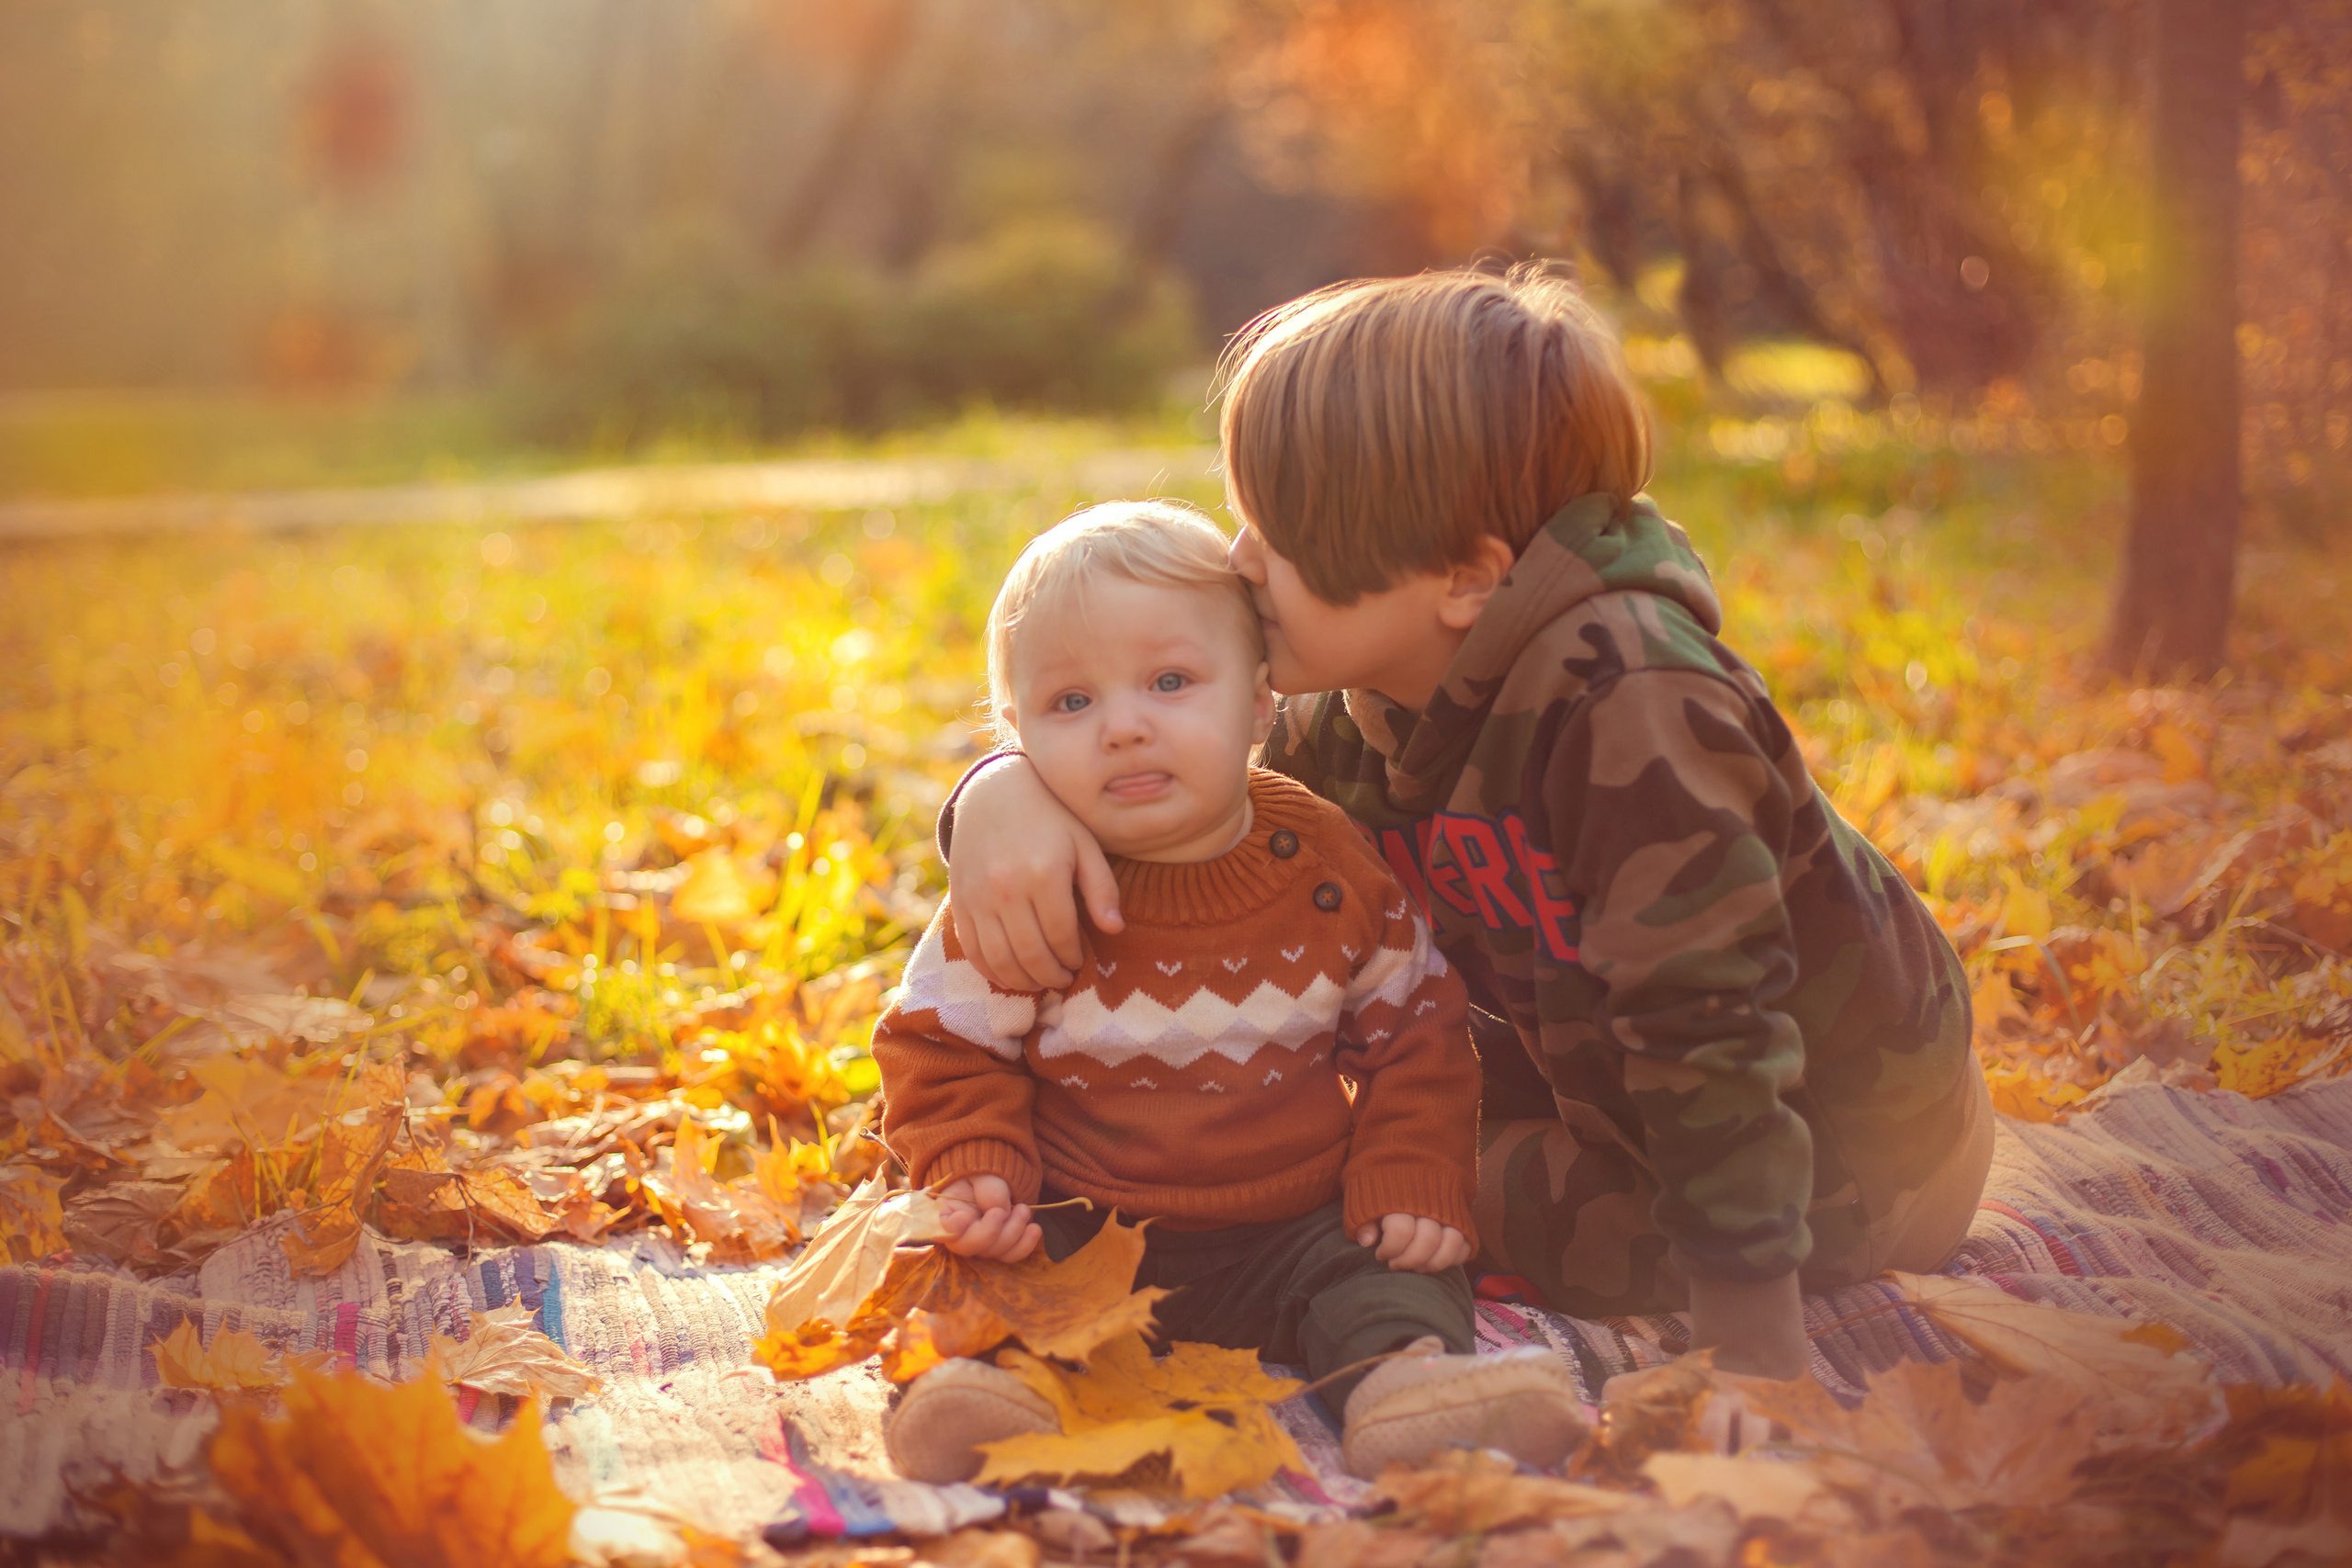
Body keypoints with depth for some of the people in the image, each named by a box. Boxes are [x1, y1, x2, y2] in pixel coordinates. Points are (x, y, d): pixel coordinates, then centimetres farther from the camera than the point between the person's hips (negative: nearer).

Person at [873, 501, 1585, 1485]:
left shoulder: (1334, 869, -4)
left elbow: (1412, 1038, 6)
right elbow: (944, 1051, 1)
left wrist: (1410, 1187, -7)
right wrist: (973, 1176, -17)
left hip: (1291, 1228, 1)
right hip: (1080, 1229, -1)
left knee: (1391, 1273, -21)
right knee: (979, 1272, -25)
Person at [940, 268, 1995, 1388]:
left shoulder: (1631, 705, -32)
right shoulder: (1358, 722, -8)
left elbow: (1706, 1023, -33)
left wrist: (1751, 1346, -31)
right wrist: (1007, 793, -22)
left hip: (1838, 1167, -8)